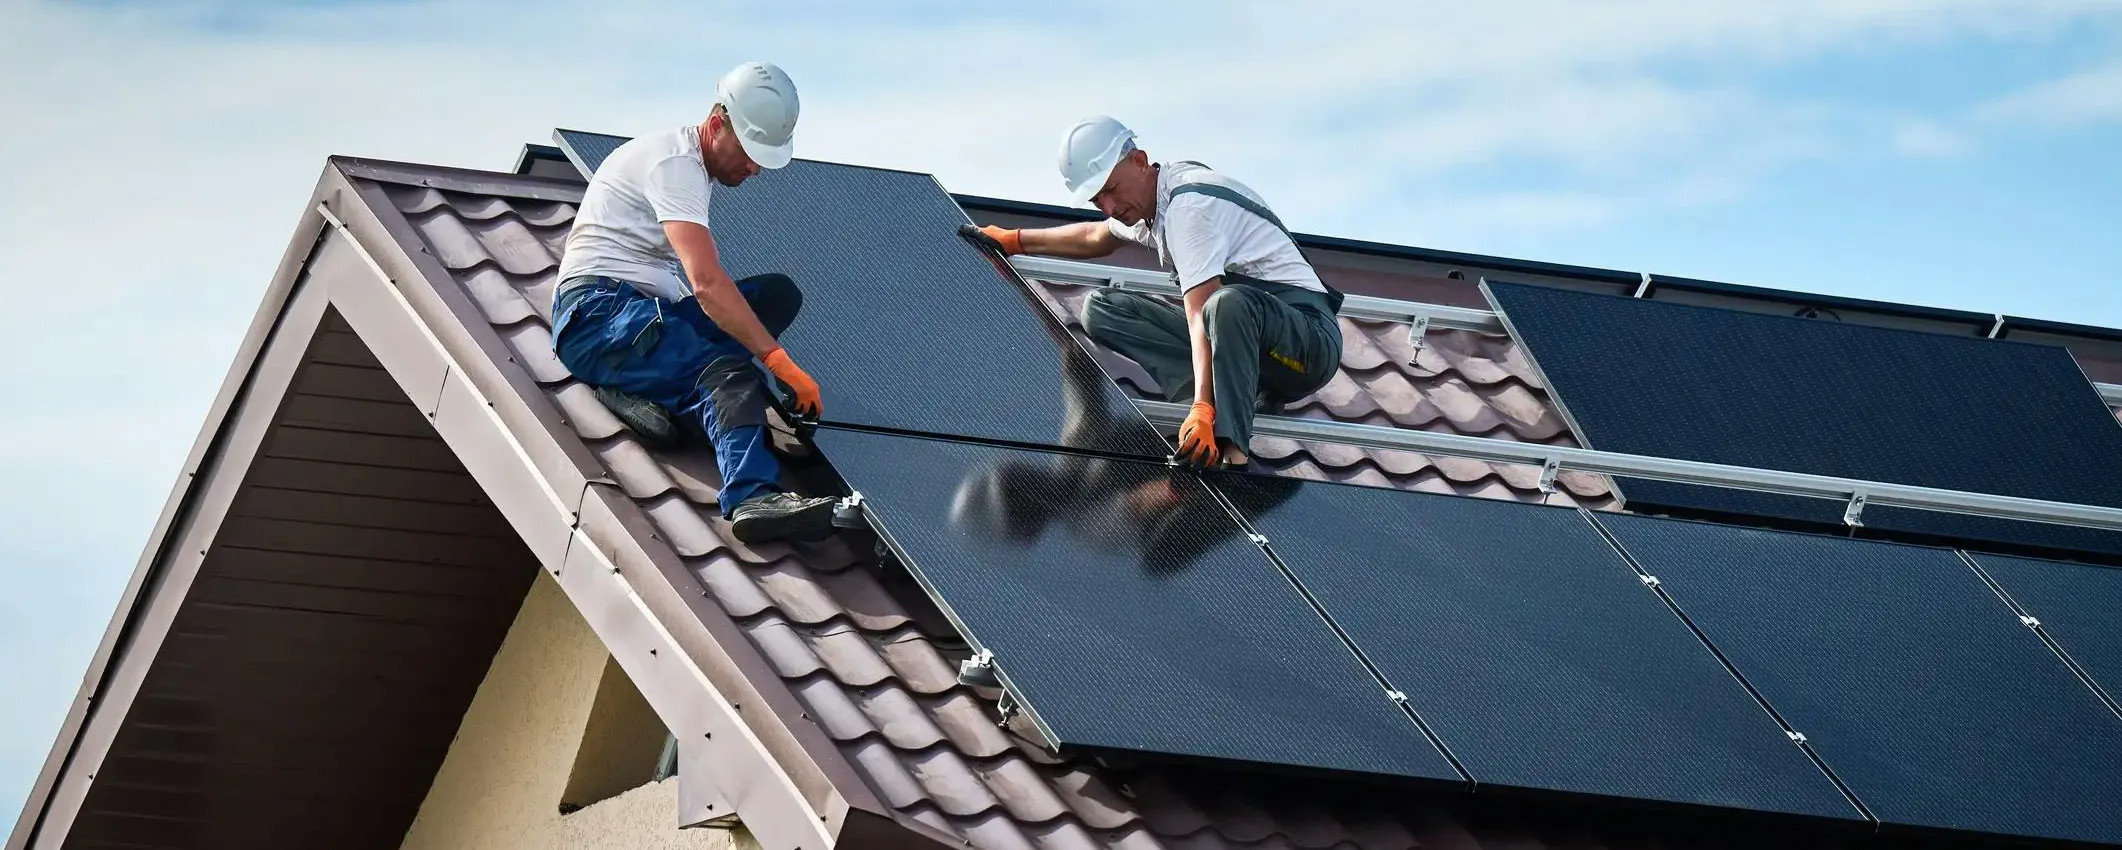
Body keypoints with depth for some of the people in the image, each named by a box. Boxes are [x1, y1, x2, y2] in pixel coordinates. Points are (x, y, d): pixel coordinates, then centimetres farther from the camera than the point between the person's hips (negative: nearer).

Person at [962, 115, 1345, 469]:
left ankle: (1233, 455, -45)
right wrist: (1013, 240, 41)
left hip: (1309, 334, -10)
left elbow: (1200, 317, -32)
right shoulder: (1146, 197, 11)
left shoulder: (1189, 203, -20)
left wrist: (1202, 409, -41)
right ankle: (1245, 389, -9)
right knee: (1100, 309, 3)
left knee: (1229, 303, -44)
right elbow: (1095, 239, 37)